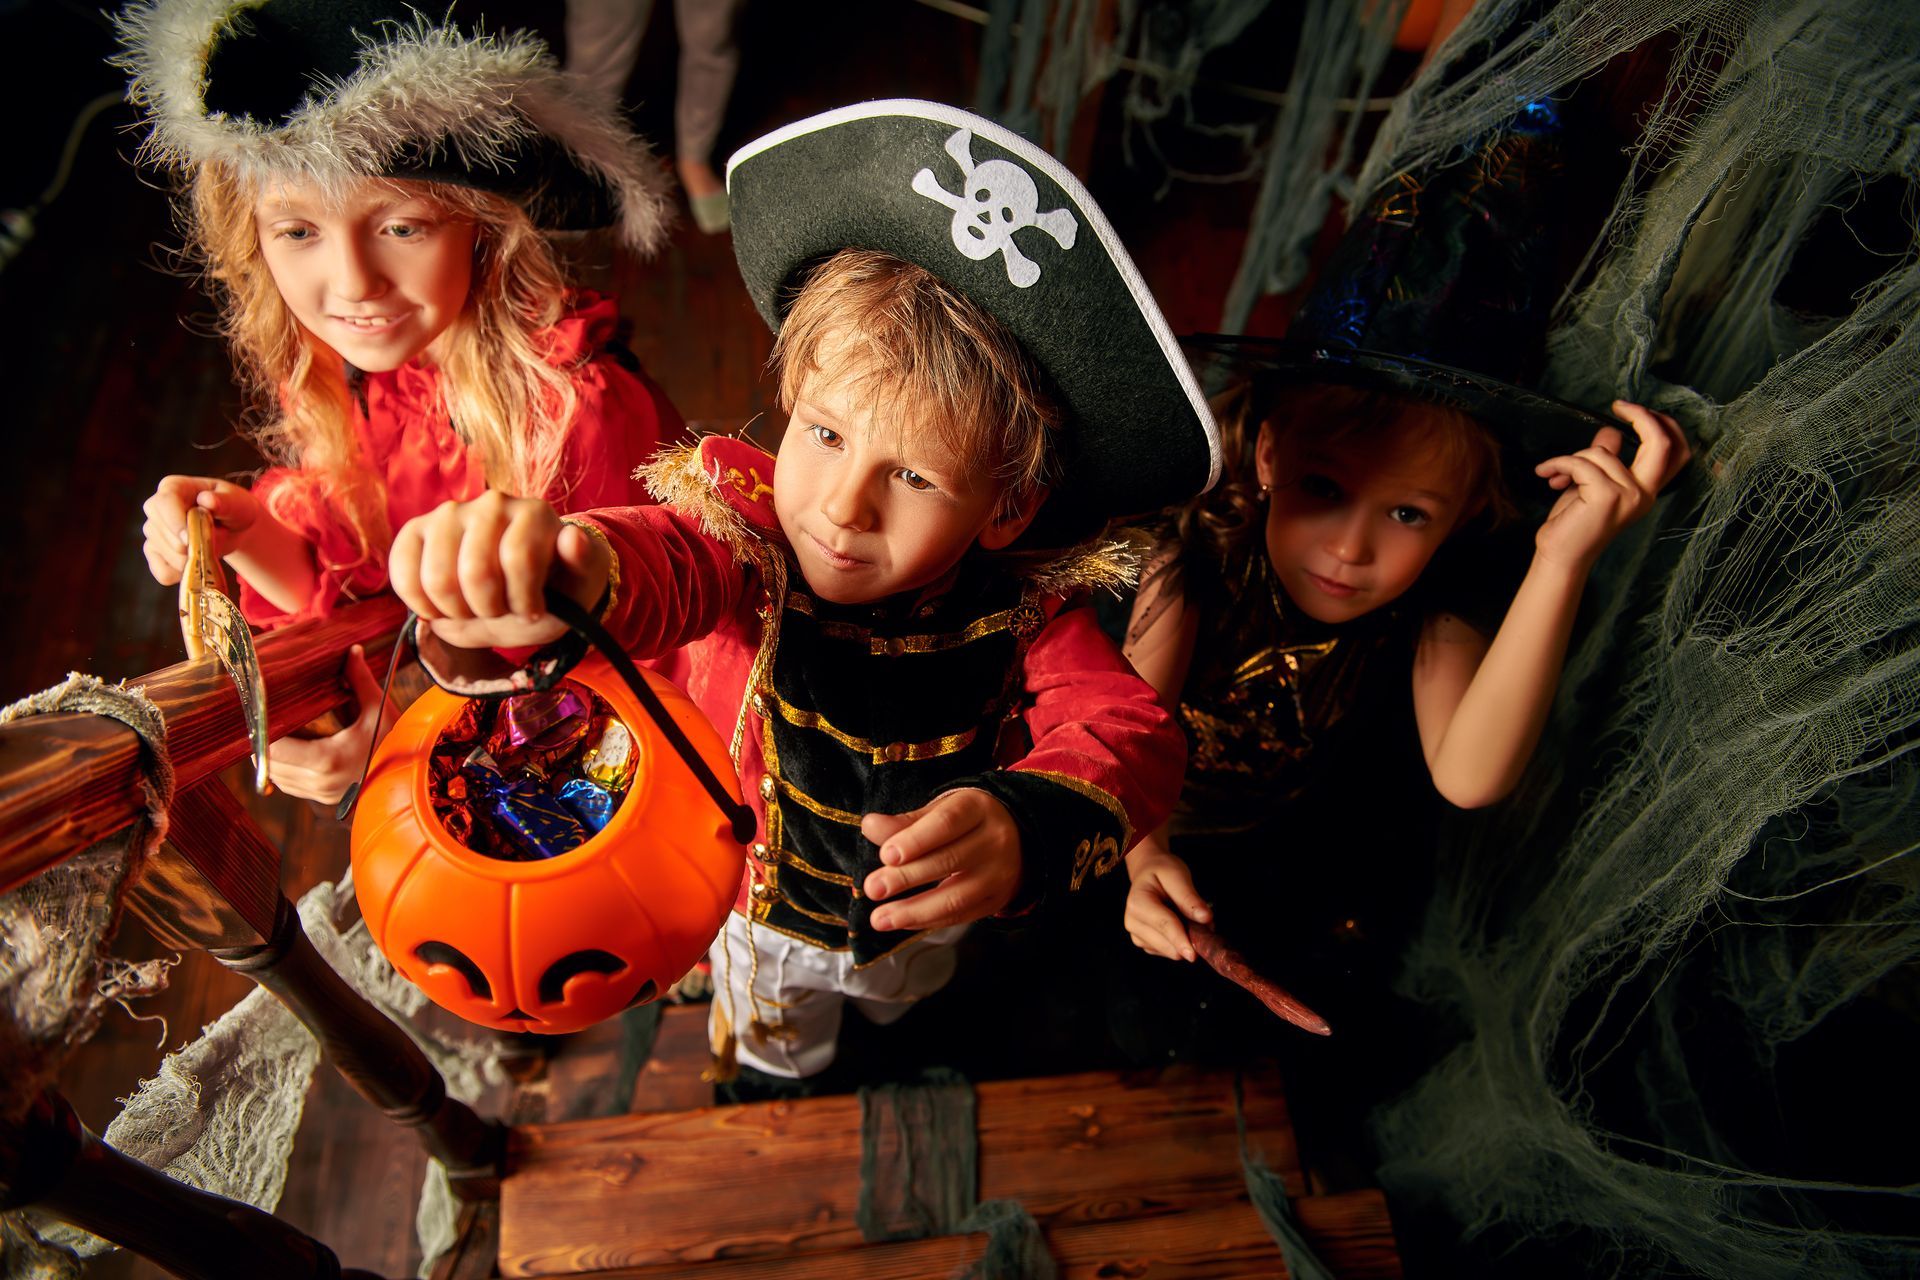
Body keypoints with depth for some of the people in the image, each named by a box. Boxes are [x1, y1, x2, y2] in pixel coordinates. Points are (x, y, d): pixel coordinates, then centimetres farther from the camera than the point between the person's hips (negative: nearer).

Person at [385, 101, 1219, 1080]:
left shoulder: (1024, 603, -32)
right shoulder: (749, 541, -39)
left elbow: (1128, 729, -40)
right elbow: (667, 567, -60)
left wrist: (1027, 824, -62)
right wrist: (538, 579, -85)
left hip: (924, 907, 2)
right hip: (761, 903, -1)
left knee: (903, 990, 41)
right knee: (776, 1034, 36)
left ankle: (894, 1006, 79)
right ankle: (778, 1067, 74)